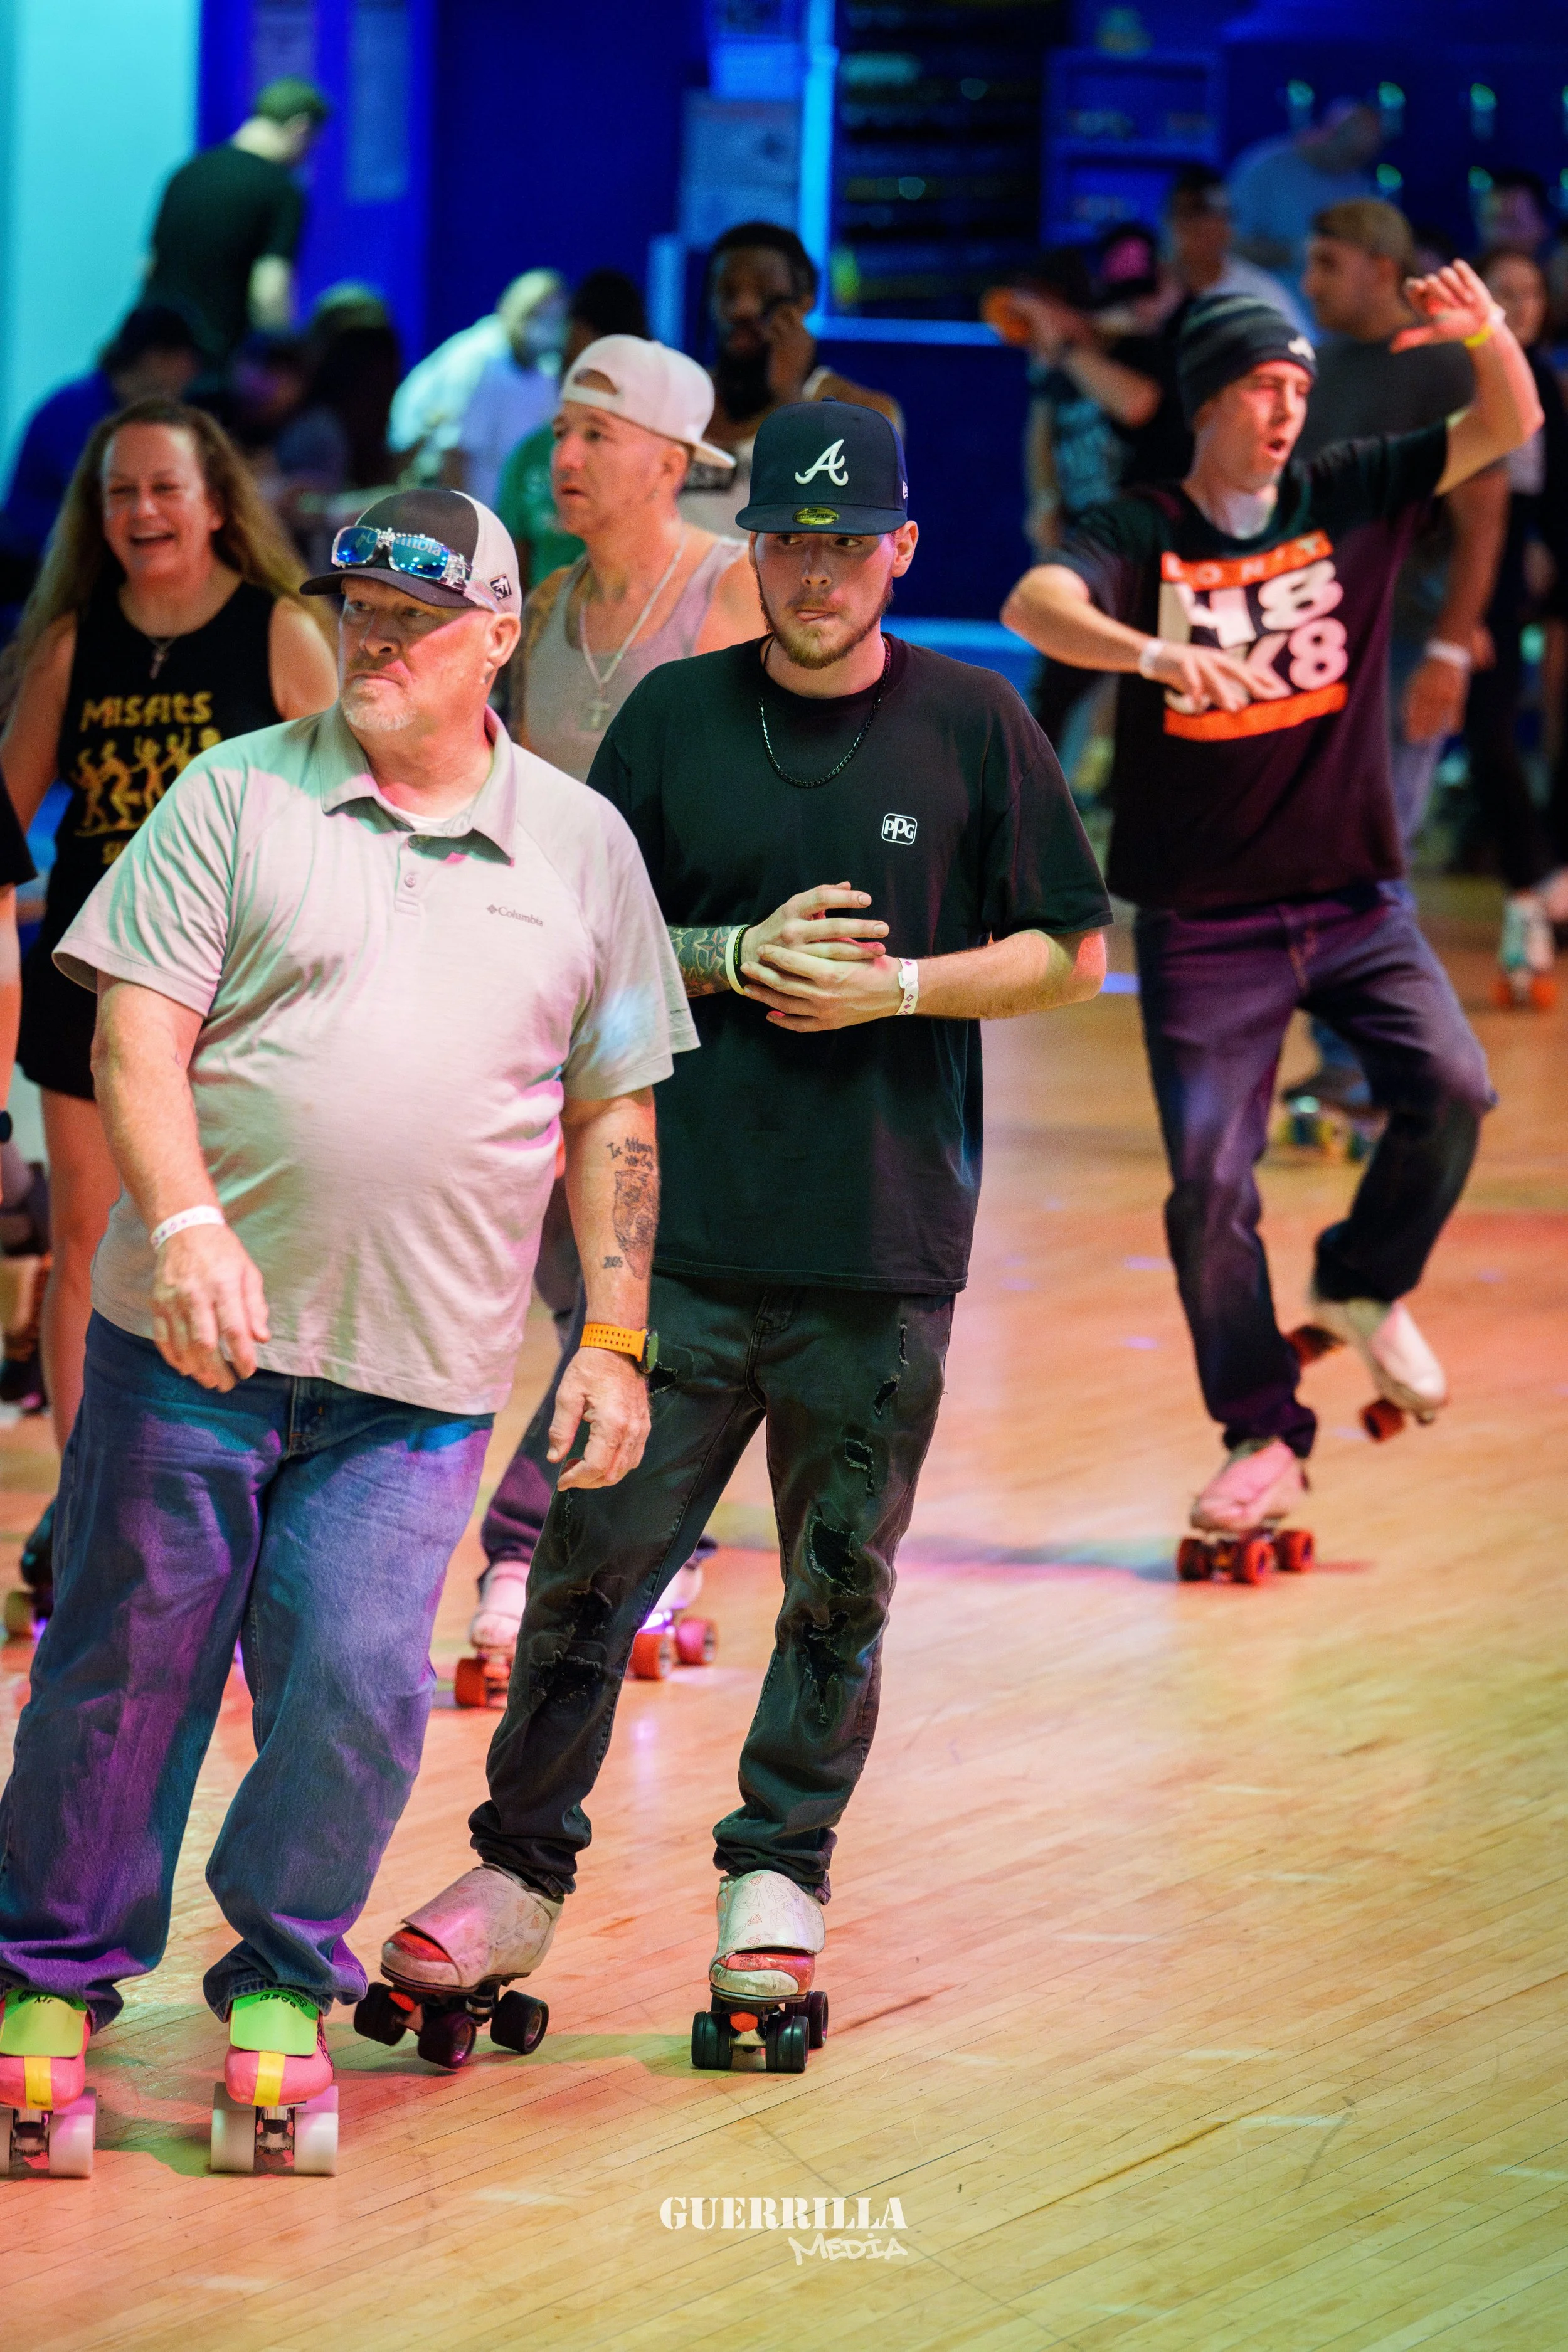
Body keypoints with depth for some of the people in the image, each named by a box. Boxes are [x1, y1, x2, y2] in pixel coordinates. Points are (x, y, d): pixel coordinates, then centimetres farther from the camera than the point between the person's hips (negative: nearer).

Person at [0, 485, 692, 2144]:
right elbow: (136, 1030, -4)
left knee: (358, 1683, -6)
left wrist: (615, 1338, 8)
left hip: (418, 1378, 1)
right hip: (192, 1332, -1)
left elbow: (614, 1113, 13)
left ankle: (285, 1983, 14)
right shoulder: (240, 795, 3)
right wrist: (189, 1226, -18)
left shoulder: (583, 846, 10)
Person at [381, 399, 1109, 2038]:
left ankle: (778, 1875, 21)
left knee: (840, 1588, 7)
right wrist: (734, 957, -6)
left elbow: (1069, 959, 6)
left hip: (887, 1243, 0)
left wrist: (895, 985, -9)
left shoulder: (972, 726, 3)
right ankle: (523, 1872, 10)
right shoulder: (673, 719, 6)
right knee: (596, 1556, -1)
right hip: (683, 1227, 0)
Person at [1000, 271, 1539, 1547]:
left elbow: (1508, 429, -3)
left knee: (1449, 1086, -19)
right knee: (1210, 1180, -4)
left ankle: (1365, 1285, 9)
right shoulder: (1138, 532, -7)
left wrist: (1491, 339, -25)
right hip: (1203, 918, -2)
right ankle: (1264, 1437, 12)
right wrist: (1152, 652, -47)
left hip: (1355, 899, 2)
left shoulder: (1349, 498, 2)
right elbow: (1035, 605, -27)